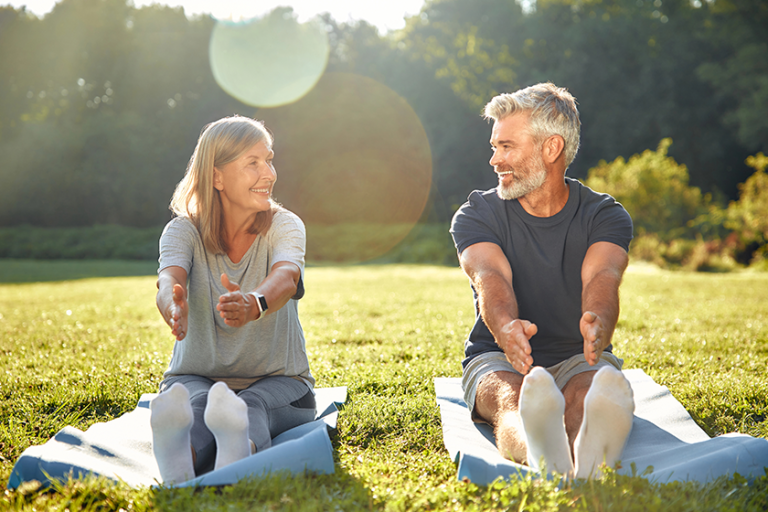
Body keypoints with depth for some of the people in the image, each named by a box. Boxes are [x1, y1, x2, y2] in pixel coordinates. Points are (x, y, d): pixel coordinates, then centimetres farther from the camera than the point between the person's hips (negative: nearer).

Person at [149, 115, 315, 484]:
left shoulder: (285, 226, -5)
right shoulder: (183, 230, -3)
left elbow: (286, 277, -29)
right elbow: (169, 279, -27)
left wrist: (254, 304, -55)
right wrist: (173, 308, -54)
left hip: (277, 382, 0)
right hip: (195, 378, 0)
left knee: (253, 406, -36)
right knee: (199, 404, -36)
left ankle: (239, 452, -71)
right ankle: (179, 465, -70)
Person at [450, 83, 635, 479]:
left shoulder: (605, 216, 1)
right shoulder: (477, 215, 1)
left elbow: (601, 278, -22)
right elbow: (491, 279, -21)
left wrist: (598, 324, -48)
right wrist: (506, 328, -47)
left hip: (578, 359, 1)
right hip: (498, 359, -1)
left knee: (592, 395, -36)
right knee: (512, 401, -38)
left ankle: (593, 458, -72)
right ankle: (545, 460, -73)